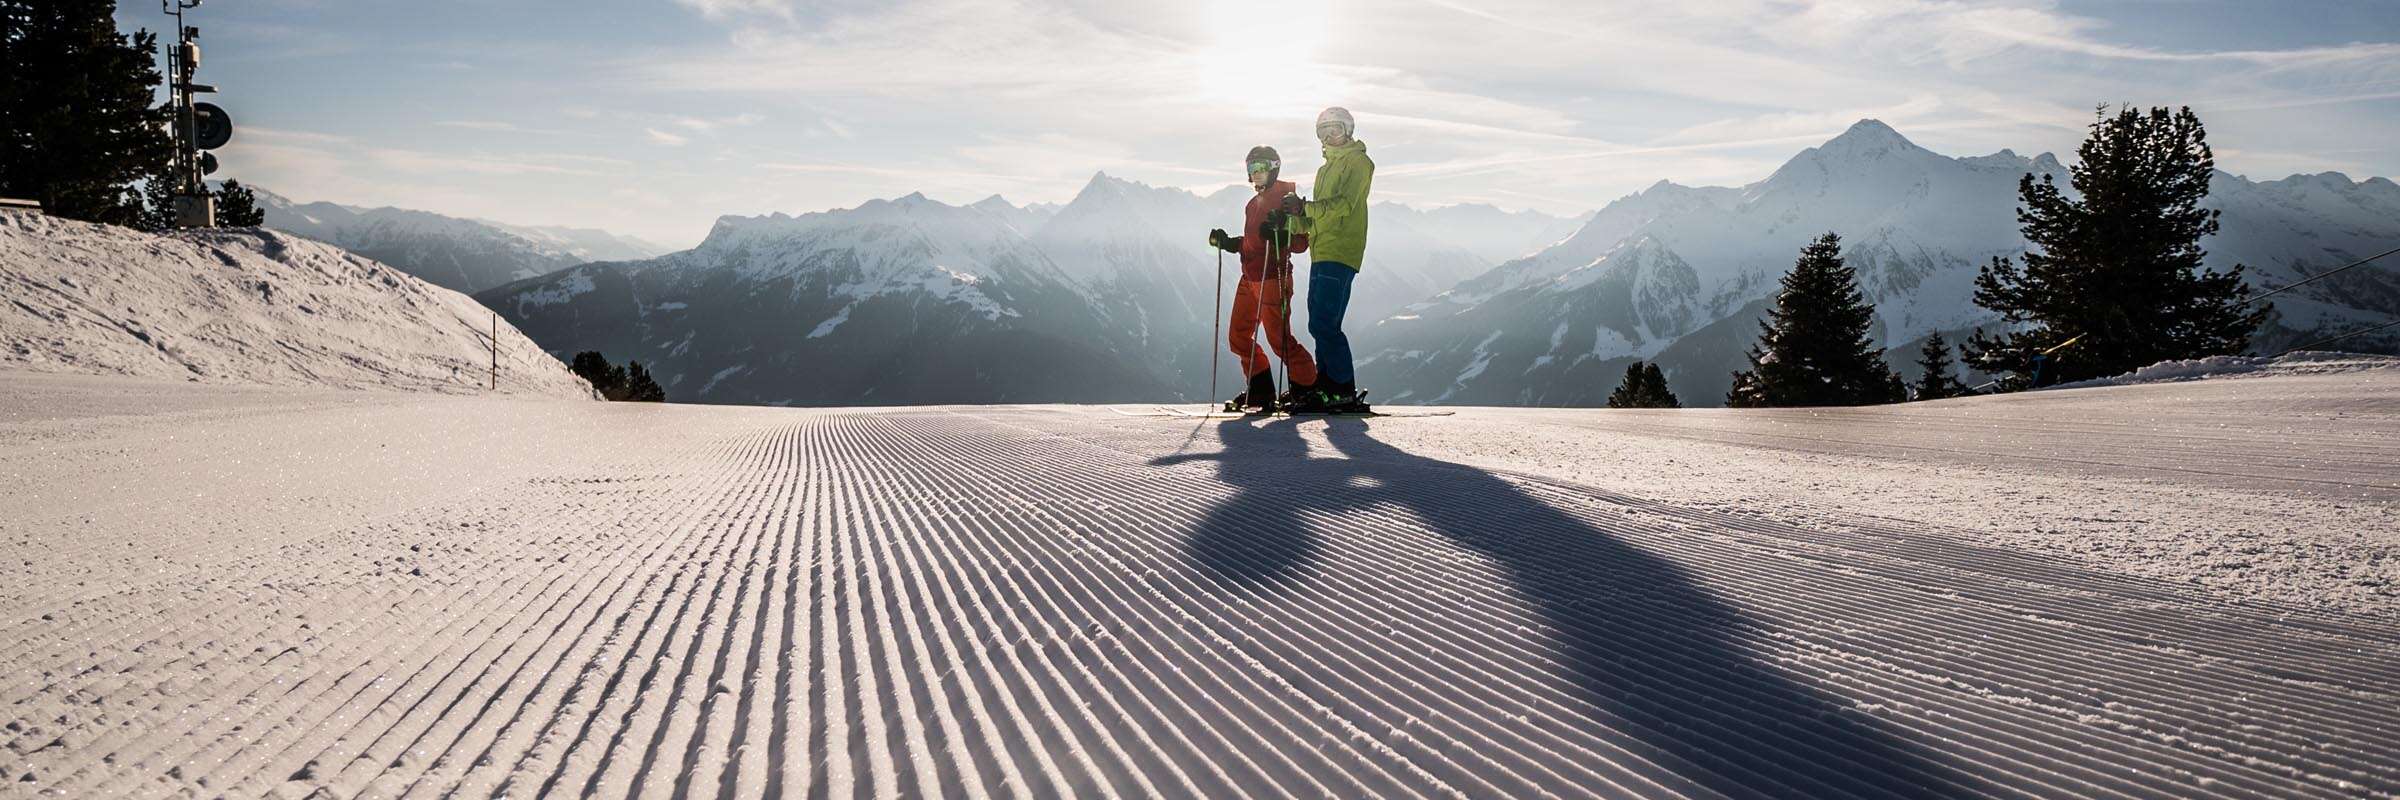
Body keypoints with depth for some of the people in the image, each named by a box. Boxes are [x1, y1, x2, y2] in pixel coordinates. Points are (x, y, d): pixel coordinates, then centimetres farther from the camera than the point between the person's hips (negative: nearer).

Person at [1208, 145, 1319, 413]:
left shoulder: (1287, 197, -6)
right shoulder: (1253, 204, 20)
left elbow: (1301, 242, -13)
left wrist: (1278, 236, -30)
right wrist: (1228, 242, 11)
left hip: (1273, 277, -9)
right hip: (1249, 277, 9)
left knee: (1279, 338, -8)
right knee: (1239, 337, 8)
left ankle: (1309, 388, 6)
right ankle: (1261, 390, 16)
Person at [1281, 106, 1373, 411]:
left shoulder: (1358, 162, -2)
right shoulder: (1326, 169, 26)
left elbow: (1343, 204, -16)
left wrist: (1304, 207, -20)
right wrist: (1297, 216, 6)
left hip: (1340, 254, -9)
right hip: (1321, 254, 9)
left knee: (1323, 324, -15)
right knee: (1323, 324, 7)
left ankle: (1346, 392, -12)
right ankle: (1325, 389, 11)